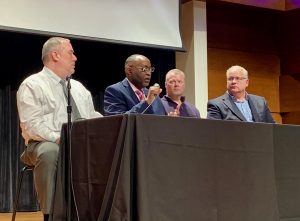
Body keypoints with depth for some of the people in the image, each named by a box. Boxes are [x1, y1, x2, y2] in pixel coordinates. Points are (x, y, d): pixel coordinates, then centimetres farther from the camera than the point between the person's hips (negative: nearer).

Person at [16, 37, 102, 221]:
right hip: (46, 144, -5)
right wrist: (58, 138, -25)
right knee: (49, 153, -40)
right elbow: (32, 124, -11)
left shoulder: (78, 87, 23)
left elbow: (94, 117, 19)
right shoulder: (32, 85, 1)